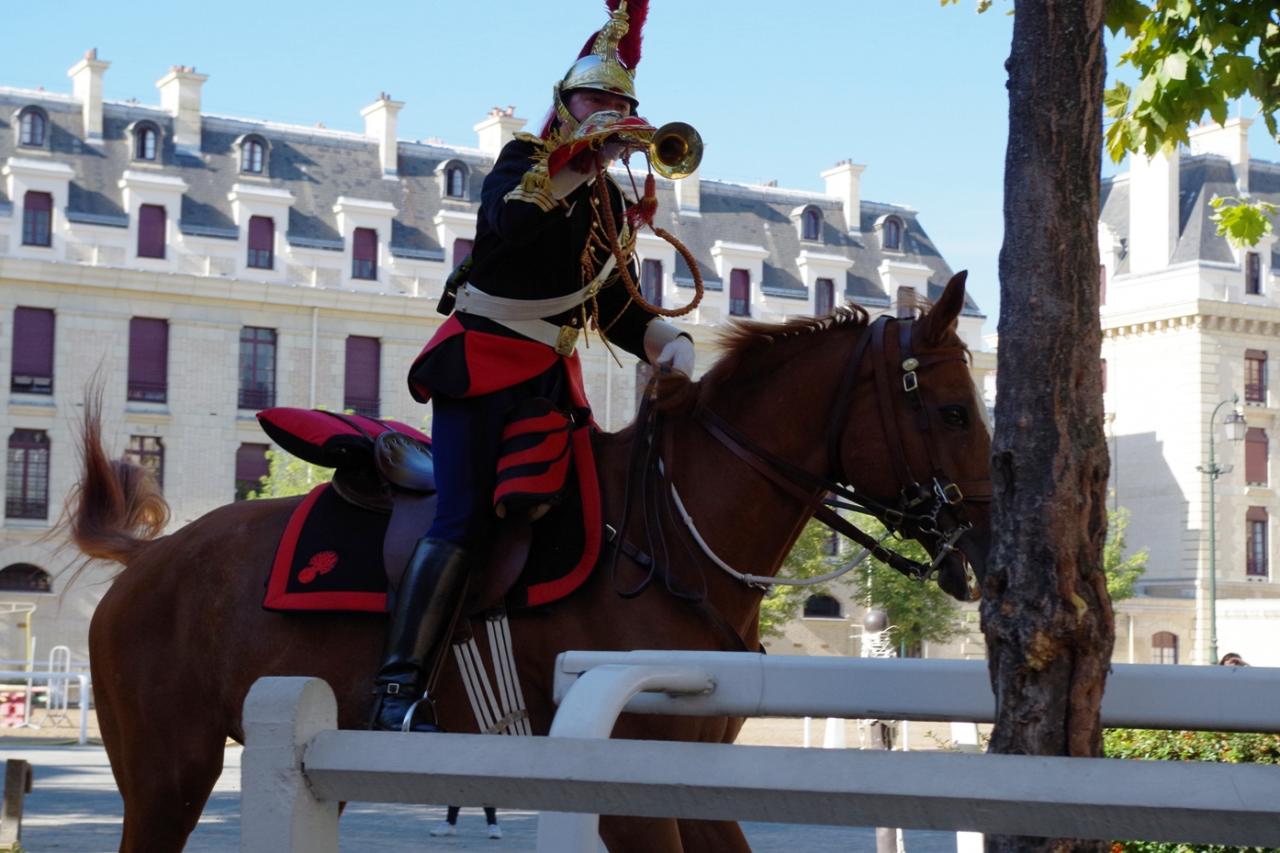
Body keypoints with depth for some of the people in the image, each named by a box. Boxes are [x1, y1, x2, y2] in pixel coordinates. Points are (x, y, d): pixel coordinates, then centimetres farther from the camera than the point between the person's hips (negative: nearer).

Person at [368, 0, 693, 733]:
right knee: (466, 521, -19)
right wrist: (574, 159, -34)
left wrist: (666, 342, -1)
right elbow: (508, 219, -26)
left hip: (554, 380, 8)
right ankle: (400, 690, -23)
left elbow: (617, 311, 18)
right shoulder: (525, 161, -3)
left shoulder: (610, 204, 16)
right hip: (483, 364, -7)